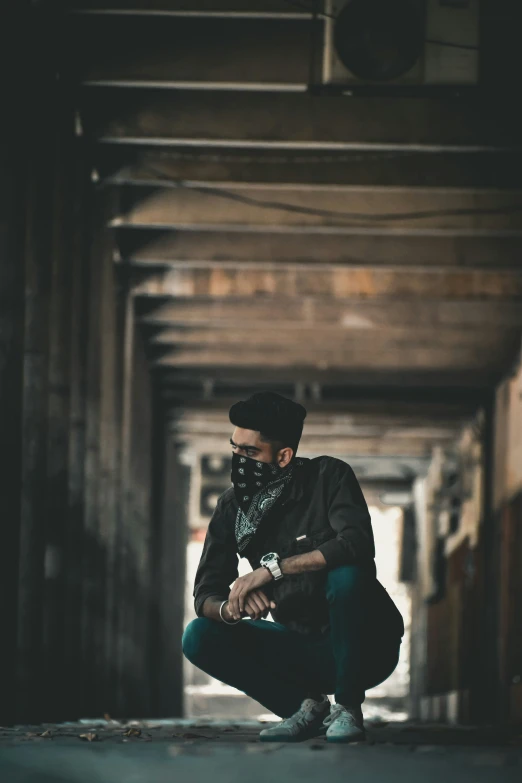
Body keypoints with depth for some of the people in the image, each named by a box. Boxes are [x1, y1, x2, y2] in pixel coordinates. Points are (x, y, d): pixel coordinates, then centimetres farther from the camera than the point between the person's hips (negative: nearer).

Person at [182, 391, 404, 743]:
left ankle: (347, 707, -16)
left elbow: (357, 544, -33)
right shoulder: (232, 507, -2)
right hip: (299, 646, 4)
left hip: (363, 647, -4)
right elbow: (206, 595, -6)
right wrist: (230, 608, -31)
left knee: (347, 573, -34)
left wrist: (273, 567, -36)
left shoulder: (328, 477, -14)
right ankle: (306, 705, -4)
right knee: (199, 637, -14)